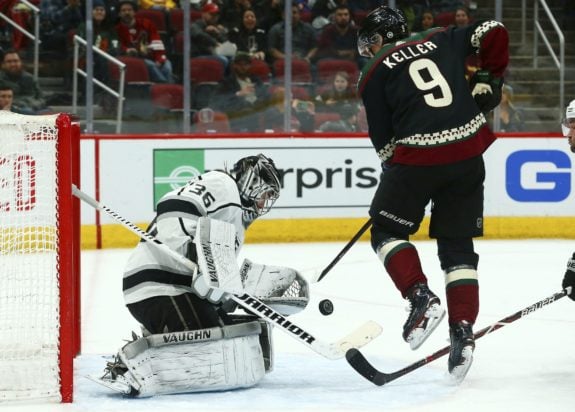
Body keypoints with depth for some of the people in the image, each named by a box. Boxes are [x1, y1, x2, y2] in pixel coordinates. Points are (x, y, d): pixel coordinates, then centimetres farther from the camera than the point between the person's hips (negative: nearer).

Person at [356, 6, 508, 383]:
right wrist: (490, 80, 22)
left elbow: (383, 137, 6)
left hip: (419, 155, -4)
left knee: (387, 231, 14)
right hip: (469, 153, 4)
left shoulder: (375, 73, 7)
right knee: (458, 244, 12)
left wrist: (395, 167, 22)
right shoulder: (441, 40, 15)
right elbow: (493, 32, 10)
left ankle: (422, 298, -8)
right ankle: (463, 333, 1)